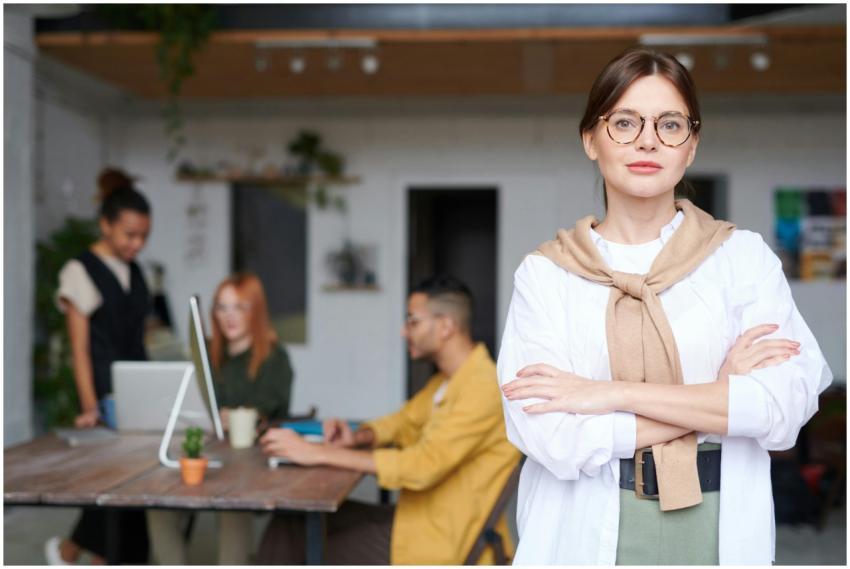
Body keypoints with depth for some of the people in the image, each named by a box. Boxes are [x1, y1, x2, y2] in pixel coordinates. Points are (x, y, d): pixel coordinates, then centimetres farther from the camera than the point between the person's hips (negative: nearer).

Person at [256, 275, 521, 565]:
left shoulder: (483, 388, -21)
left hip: (442, 541, -9)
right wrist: (358, 437, -1)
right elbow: (405, 422, 23)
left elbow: (422, 465, -28)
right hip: (417, 517, 9)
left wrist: (319, 453, -24)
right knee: (291, 522, 1)